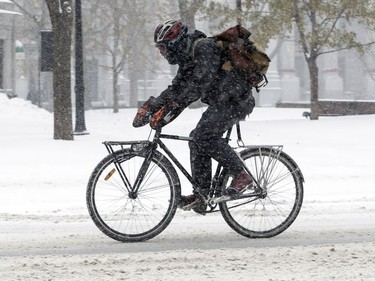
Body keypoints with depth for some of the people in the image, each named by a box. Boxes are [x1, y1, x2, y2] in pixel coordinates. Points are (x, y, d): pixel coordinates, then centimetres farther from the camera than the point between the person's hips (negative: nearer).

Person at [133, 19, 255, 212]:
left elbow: (201, 82, -28)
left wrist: (174, 103, -31)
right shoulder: (187, 57, 16)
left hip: (235, 100, -10)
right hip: (220, 102, 10)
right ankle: (201, 196, 5)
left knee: (205, 136, -21)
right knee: (197, 140, 4)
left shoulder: (203, 48, -17)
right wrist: (153, 105, 0)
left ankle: (241, 176, -13)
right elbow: (177, 87, 14)